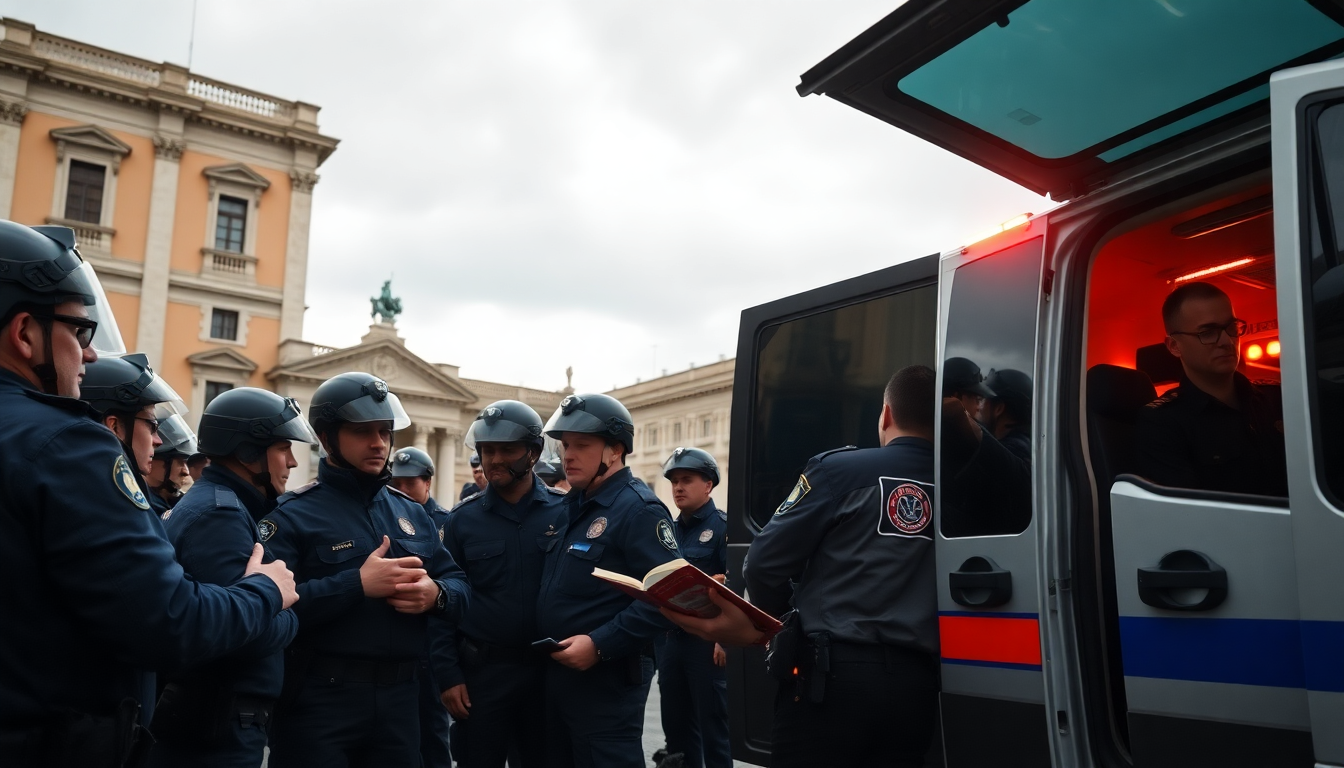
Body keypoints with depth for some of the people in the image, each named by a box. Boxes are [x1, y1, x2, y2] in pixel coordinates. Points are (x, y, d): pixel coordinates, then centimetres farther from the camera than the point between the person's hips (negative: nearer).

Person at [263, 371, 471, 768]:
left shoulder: (412, 512, 13)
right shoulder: (293, 514, -6)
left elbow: (458, 584, 13)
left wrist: (435, 594, -9)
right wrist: (358, 584, -24)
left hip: (400, 698, 6)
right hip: (319, 702, -5)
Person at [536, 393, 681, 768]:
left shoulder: (638, 509, -16)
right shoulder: (569, 507, 12)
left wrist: (600, 645, -26)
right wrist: (548, 648, 8)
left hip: (607, 678, -9)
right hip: (556, 671, 9)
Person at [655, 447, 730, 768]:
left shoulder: (723, 526, -7)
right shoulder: (670, 530, 13)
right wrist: (658, 634, 7)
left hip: (707, 640, -7)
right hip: (670, 638, 7)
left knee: (713, 729, 1)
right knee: (676, 726, 13)